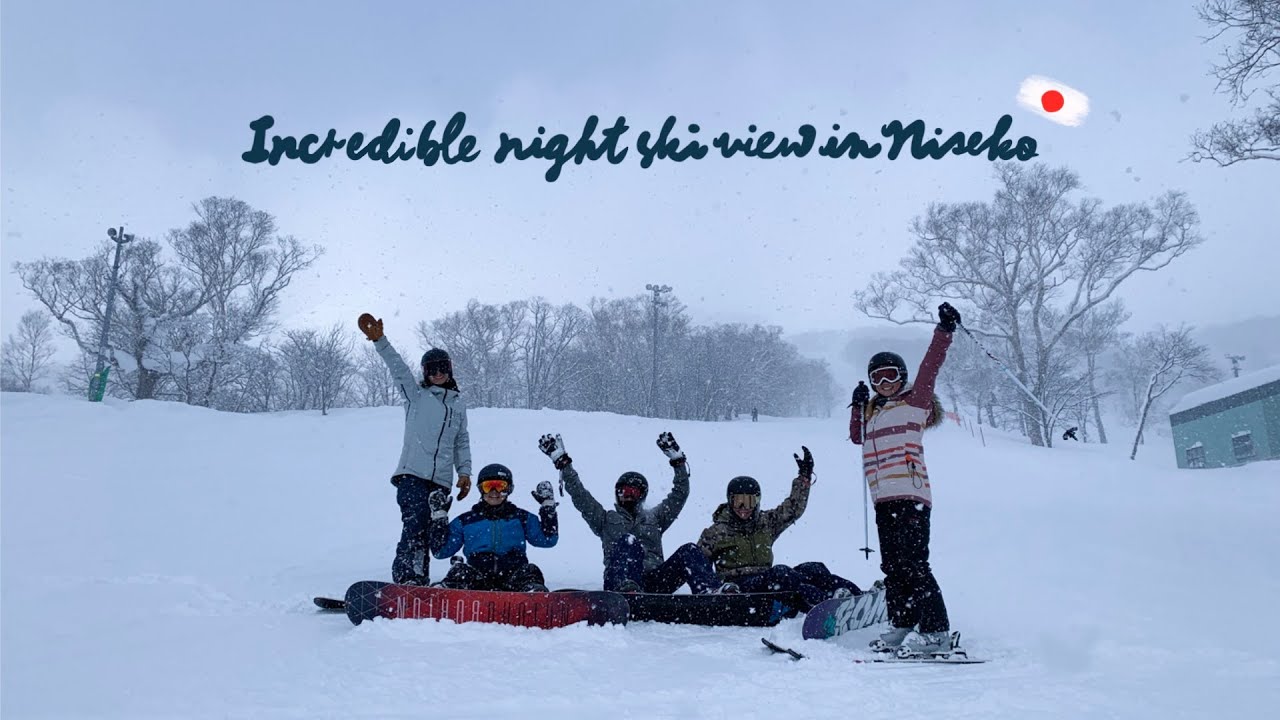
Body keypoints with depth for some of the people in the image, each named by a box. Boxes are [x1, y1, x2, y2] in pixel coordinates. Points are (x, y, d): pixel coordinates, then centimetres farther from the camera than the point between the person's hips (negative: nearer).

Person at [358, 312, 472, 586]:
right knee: (414, 525, -18)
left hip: (441, 480, 3)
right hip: (412, 474, -3)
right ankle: (403, 579, -20)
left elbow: (462, 441, 21)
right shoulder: (416, 394, 10)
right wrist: (379, 341, -17)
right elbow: (397, 367, -4)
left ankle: (418, 580, 11)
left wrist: (464, 472, 12)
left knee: (426, 532, 5)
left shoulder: (458, 404, 18)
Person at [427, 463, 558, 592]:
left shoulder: (522, 518, 22)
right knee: (460, 570, -30)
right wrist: (439, 515, 11)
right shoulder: (466, 521, 22)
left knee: (530, 571, -30)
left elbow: (548, 540, 11)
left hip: (513, 577, 0)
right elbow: (440, 551, 17)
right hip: (478, 577, 0)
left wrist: (547, 504, 9)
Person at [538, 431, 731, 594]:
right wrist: (562, 462, 13)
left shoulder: (654, 517, 32)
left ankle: (711, 592, -48)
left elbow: (680, 494, 27)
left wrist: (678, 461, 18)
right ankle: (627, 588, -61)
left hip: (654, 581, 3)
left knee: (689, 551, -21)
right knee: (630, 541, -33)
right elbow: (579, 495, 17)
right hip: (619, 580, -3)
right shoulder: (606, 519, 26)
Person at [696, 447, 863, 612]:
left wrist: (804, 477, 10)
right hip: (738, 585, -5)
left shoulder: (767, 522, 19)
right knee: (779, 573, -35)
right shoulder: (716, 532, 7)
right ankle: (824, 602, -55)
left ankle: (856, 595, -37)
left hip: (765, 580, 5)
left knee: (812, 569, -18)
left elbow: (793, 508, 16)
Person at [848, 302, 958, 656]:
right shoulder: (873, 410, 20)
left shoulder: (914, 402, 2)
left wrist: (944, 330, -16)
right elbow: (857, 436, 32)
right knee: (892, 566, 11)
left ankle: (936, 631, -10)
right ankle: (902, 625, 19)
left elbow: (930, 367, -9)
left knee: (913, 564, -12)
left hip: (910, 495, -7)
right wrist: (858, 405, 22)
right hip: (884, 499, 7)